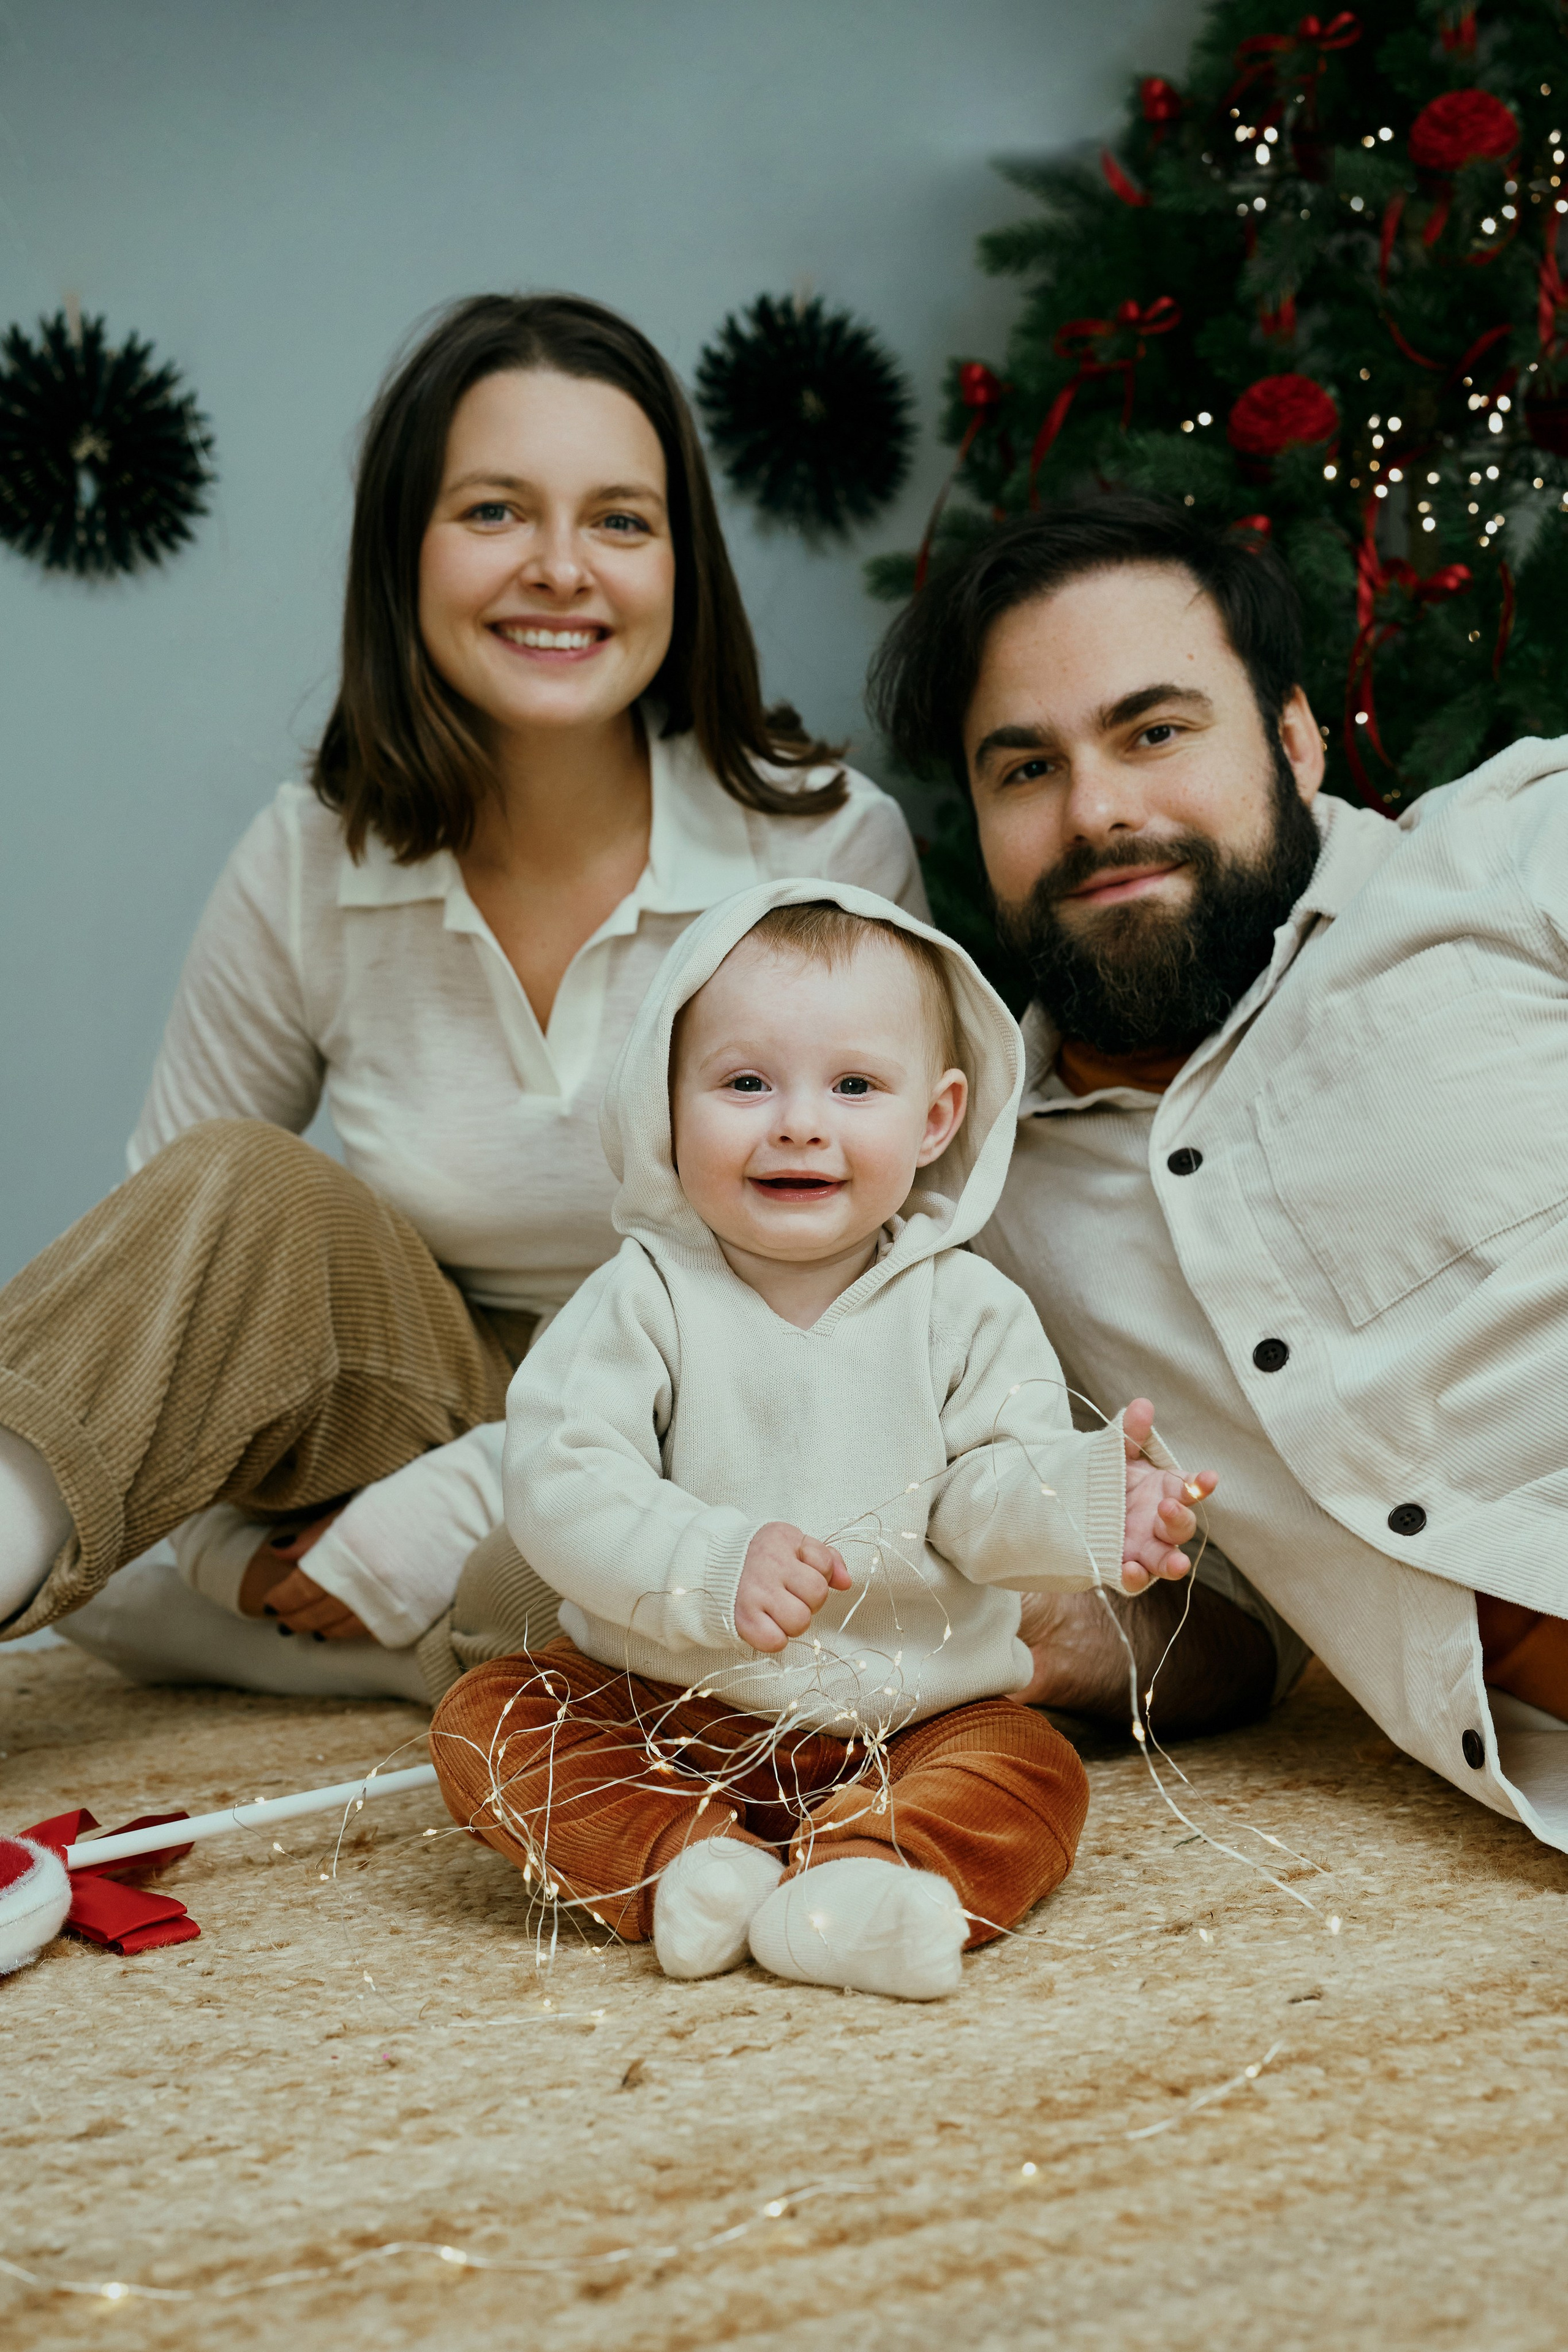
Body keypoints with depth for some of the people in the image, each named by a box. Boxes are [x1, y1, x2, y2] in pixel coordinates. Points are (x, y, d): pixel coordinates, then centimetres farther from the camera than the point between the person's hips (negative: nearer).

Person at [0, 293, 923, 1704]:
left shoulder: (831, 846, -14)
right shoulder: (309, 868, -7)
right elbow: (166, 1254, 2)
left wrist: (450, 1514, -20)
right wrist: (231, 1539, -16)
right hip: (449, 1398, 2)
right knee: (248, 1189, -25)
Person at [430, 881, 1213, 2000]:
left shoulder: (967, 1310, -3)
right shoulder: (645, 1300, -7)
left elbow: (985, 1495, -10)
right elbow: (560, 1483, -17)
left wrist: (1089, 1495, -33)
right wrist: (714, 1568, -34)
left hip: (908, 1717, 1)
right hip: (659, 1705, 0)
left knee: (1034, 1772, -22)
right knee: (486, 1720, -18)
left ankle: (845, 1888, -40)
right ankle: (682, 1860, -30)